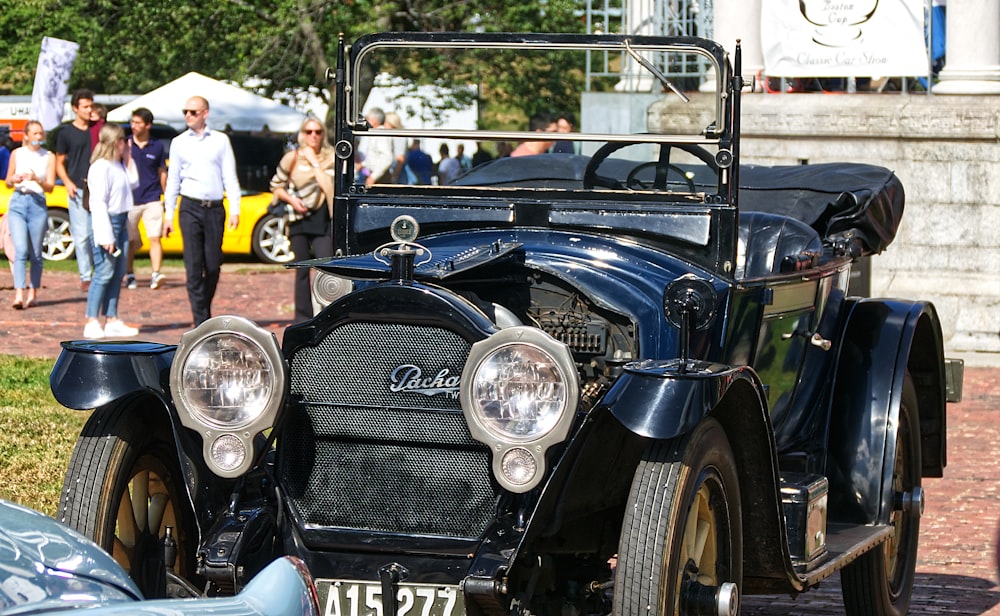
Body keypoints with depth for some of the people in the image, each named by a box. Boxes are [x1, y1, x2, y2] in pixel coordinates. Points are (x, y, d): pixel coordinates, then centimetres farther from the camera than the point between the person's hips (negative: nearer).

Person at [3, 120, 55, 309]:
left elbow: (50, 187, -2)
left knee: (35, 253, 5)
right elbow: (7, 182, 13)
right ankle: (19, 294, -20)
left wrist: (36, 180, -21)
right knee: (20, 250, -13)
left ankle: (33, 293, 17)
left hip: (38, 205, 0)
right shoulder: (17, 154, 6)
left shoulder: (49, 157, 3)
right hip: (18, 203, 0)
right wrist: (14, 180, -10)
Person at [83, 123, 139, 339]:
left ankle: (112, 320, 16)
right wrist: (106, 236, -22)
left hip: (121, 221, 9)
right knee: (104, 273, -10)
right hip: (106, 222, -9)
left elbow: (133, 183, 24)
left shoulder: (119, 165, 13)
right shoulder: (101, 167, -15)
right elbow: (98, 203, -19)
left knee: (118, 273, 10)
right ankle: (92, 323, -9)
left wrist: (128, 159, 15)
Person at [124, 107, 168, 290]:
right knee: (130, 241, 6)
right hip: (129, 200, 0)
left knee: (155, 238, -12)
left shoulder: (157, 146, 5)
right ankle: (130, 275, 20)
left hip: (152, 199, 0)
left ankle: (155, 275, -18)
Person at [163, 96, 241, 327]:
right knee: (194, 266, -6)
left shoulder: (221, 140, 8)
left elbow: (230, 177, 7)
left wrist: (235, 210, -2)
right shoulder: (179, 143, 10)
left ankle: (206, 311, 22)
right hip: (190, 207, 0)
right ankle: (201, 321, -6)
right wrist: (168, 214, 9)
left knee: (213, 265, 2)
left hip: (215, 208, 0)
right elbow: (173, 180, 13)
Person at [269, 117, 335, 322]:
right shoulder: (292, 158, 5)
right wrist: (291, 199, -4)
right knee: (302, 270, 4)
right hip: (299, 219, 1)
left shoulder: (331, 158, 2)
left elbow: (328, 185, -11)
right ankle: (303, 318, 9)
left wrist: (314, 162, -10)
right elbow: (276, 185, 12)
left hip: (323, 220, -1)